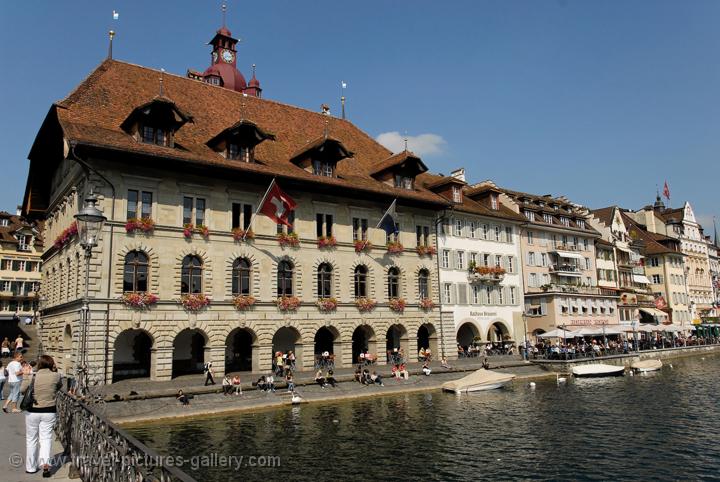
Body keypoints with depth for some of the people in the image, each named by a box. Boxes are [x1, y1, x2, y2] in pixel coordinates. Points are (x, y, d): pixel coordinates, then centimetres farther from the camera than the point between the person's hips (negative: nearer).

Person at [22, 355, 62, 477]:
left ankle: (31, 467, 25)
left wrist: (26, 375, 12)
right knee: (46, 438, 7)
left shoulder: (31, 377, -10)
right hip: (49, 412, 0)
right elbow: (59, 386, 12)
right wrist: (54, 370, 13)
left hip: (32, 412, 0)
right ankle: (45, 464, -9)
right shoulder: (56, 376, -9)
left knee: (31, 439, 15)